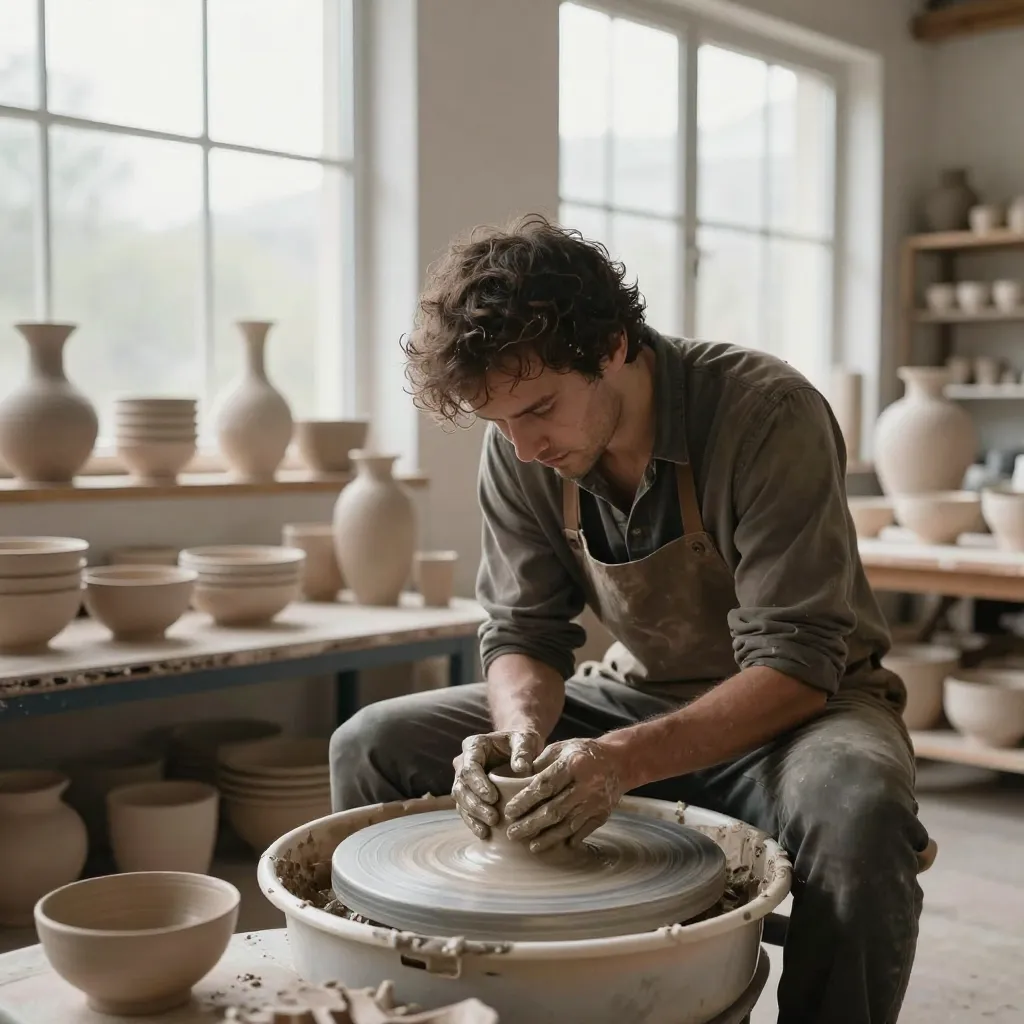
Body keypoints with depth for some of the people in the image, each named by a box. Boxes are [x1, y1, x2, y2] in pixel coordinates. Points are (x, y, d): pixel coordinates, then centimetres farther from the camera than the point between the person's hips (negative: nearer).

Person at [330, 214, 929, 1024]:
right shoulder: (520, 449, -10)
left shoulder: (768, 417, -26)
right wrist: (522, 728, -27)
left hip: (797, 707, -4)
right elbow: (523, 632, -4)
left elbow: (794, 664, -26)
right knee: (373, 747, -7)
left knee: (859, 812, -40)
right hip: (636, 697, 5)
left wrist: (627, 760, -39)